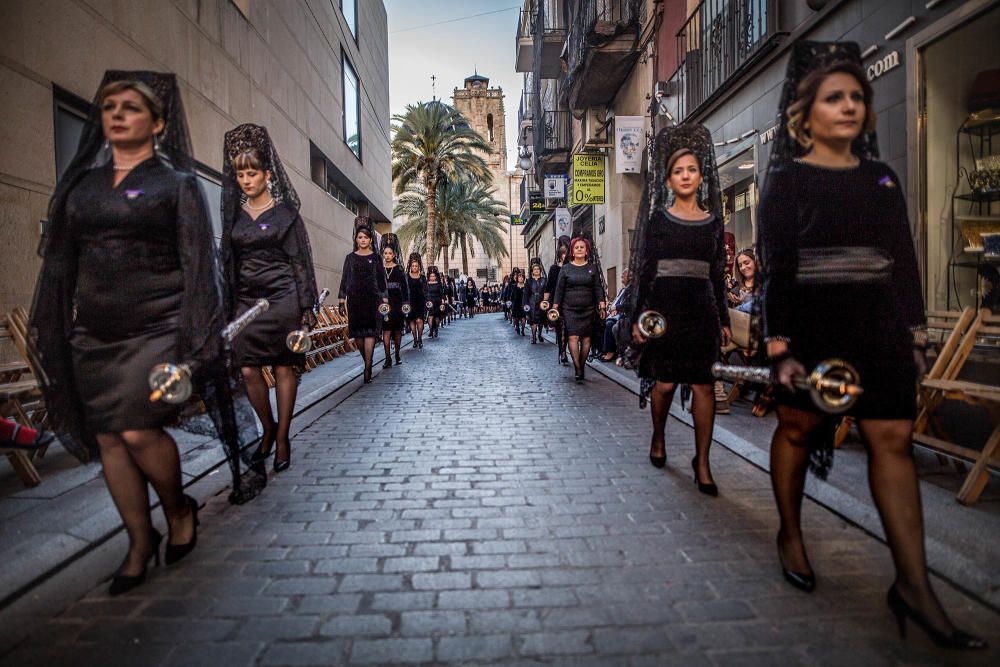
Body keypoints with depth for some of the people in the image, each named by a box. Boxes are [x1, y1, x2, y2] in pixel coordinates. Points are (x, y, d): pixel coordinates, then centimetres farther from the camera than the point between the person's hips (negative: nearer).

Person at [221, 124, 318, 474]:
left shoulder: (284, 211, 0)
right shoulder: (235, 213, 12)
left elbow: (300, 259, -2)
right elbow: (230, 262, 15)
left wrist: (307, 306, -7)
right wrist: (230, 306, 10)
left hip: (281, 297, -4)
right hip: (247, 300, 4)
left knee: (284, 367, 0)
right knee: (248, 369, -2)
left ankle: (282, 438, 10)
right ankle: (267, 429, 19)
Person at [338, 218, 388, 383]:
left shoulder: (375, 257, 7)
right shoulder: (350, 257, 11)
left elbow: (381, 279, 7)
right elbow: (344, 279, 10)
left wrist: (385, 299, 0)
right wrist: (342, 300, 4)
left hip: (372, 297, -2)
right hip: (354, 298, 2)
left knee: (370, 332, -10)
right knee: (357, 332, 2)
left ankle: (368, 368, -13)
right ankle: (367, 361, 19)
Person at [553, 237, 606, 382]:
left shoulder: (592, 267, 10)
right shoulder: (565, 268, 7)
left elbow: (598, 287, 7)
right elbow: (559, 289, 6)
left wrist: (601, 305, -1)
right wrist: (555, 306, 1)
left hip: (588, 309, 2)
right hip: (570, 309, -1)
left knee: (586, 338, 1)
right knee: (573, 337, -13)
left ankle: (582, 366, 14)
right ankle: (578, 370, -15)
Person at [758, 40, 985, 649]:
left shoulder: (882, 178, 14)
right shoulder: (787, 180, -1)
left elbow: (906, 262, 14)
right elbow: (777, 269, -8)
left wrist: (915, 334, 9)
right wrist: (782, 347, -15)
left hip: (879, 329, 4)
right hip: (812, 327, -4)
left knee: (894, 439, -1)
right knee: (798, 427, 7)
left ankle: (914, 585, 6)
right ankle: (792, 535, 29)